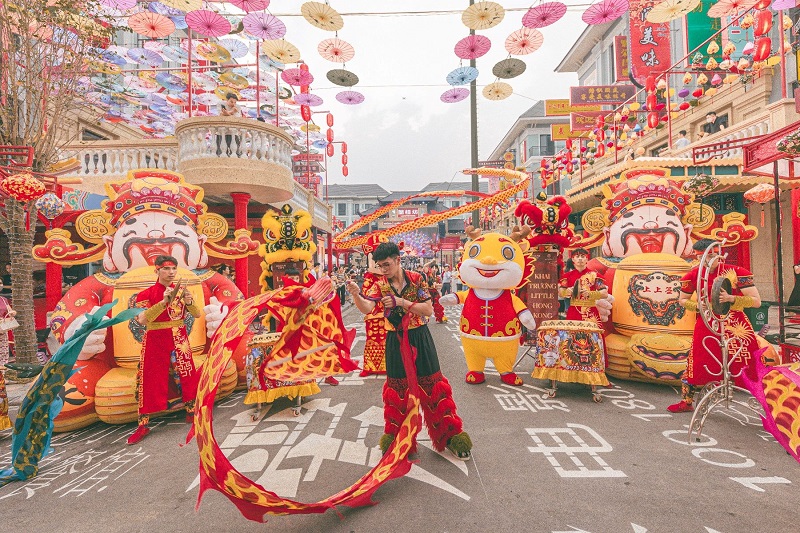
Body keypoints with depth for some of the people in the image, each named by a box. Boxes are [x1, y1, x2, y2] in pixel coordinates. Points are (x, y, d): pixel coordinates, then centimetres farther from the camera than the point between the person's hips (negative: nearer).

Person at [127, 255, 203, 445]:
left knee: (186, 376, 8)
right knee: (150, 380, 2)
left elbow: (198, 314, 0)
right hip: (155, 341, -3)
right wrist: (164, 302, -26)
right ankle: (143, 425, 13)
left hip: (179, 340, 3)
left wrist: (189, 301, -20)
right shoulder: (147, 294, -5)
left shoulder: (181, 290, 4)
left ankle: (191, 412, 23)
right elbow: (142, 319, -18)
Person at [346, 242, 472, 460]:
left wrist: (401, 302, -23)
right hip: (395, 342, 2)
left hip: (419, 339, -1)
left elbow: (428, 311, -12)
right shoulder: (380, 286, -3)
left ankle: (451, 435, 23)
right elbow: (367, 309, -20)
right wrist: (356, 294, -40)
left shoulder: (416, 279, -7)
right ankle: (396, 438, 31)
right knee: (397, 390, 11)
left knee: (432, 387, 6)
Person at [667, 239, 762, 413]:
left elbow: (756, 301, -13)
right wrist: (699, 306, -8)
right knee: (695, 362, 7)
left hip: (735, 324, -2)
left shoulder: (737, 272, -11)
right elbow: (683, 300, 11)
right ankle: (686, 402, 22)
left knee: (750, 363, -6)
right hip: (706, 325, 2)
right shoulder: (693, 275, -2)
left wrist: (731, 298, -28)